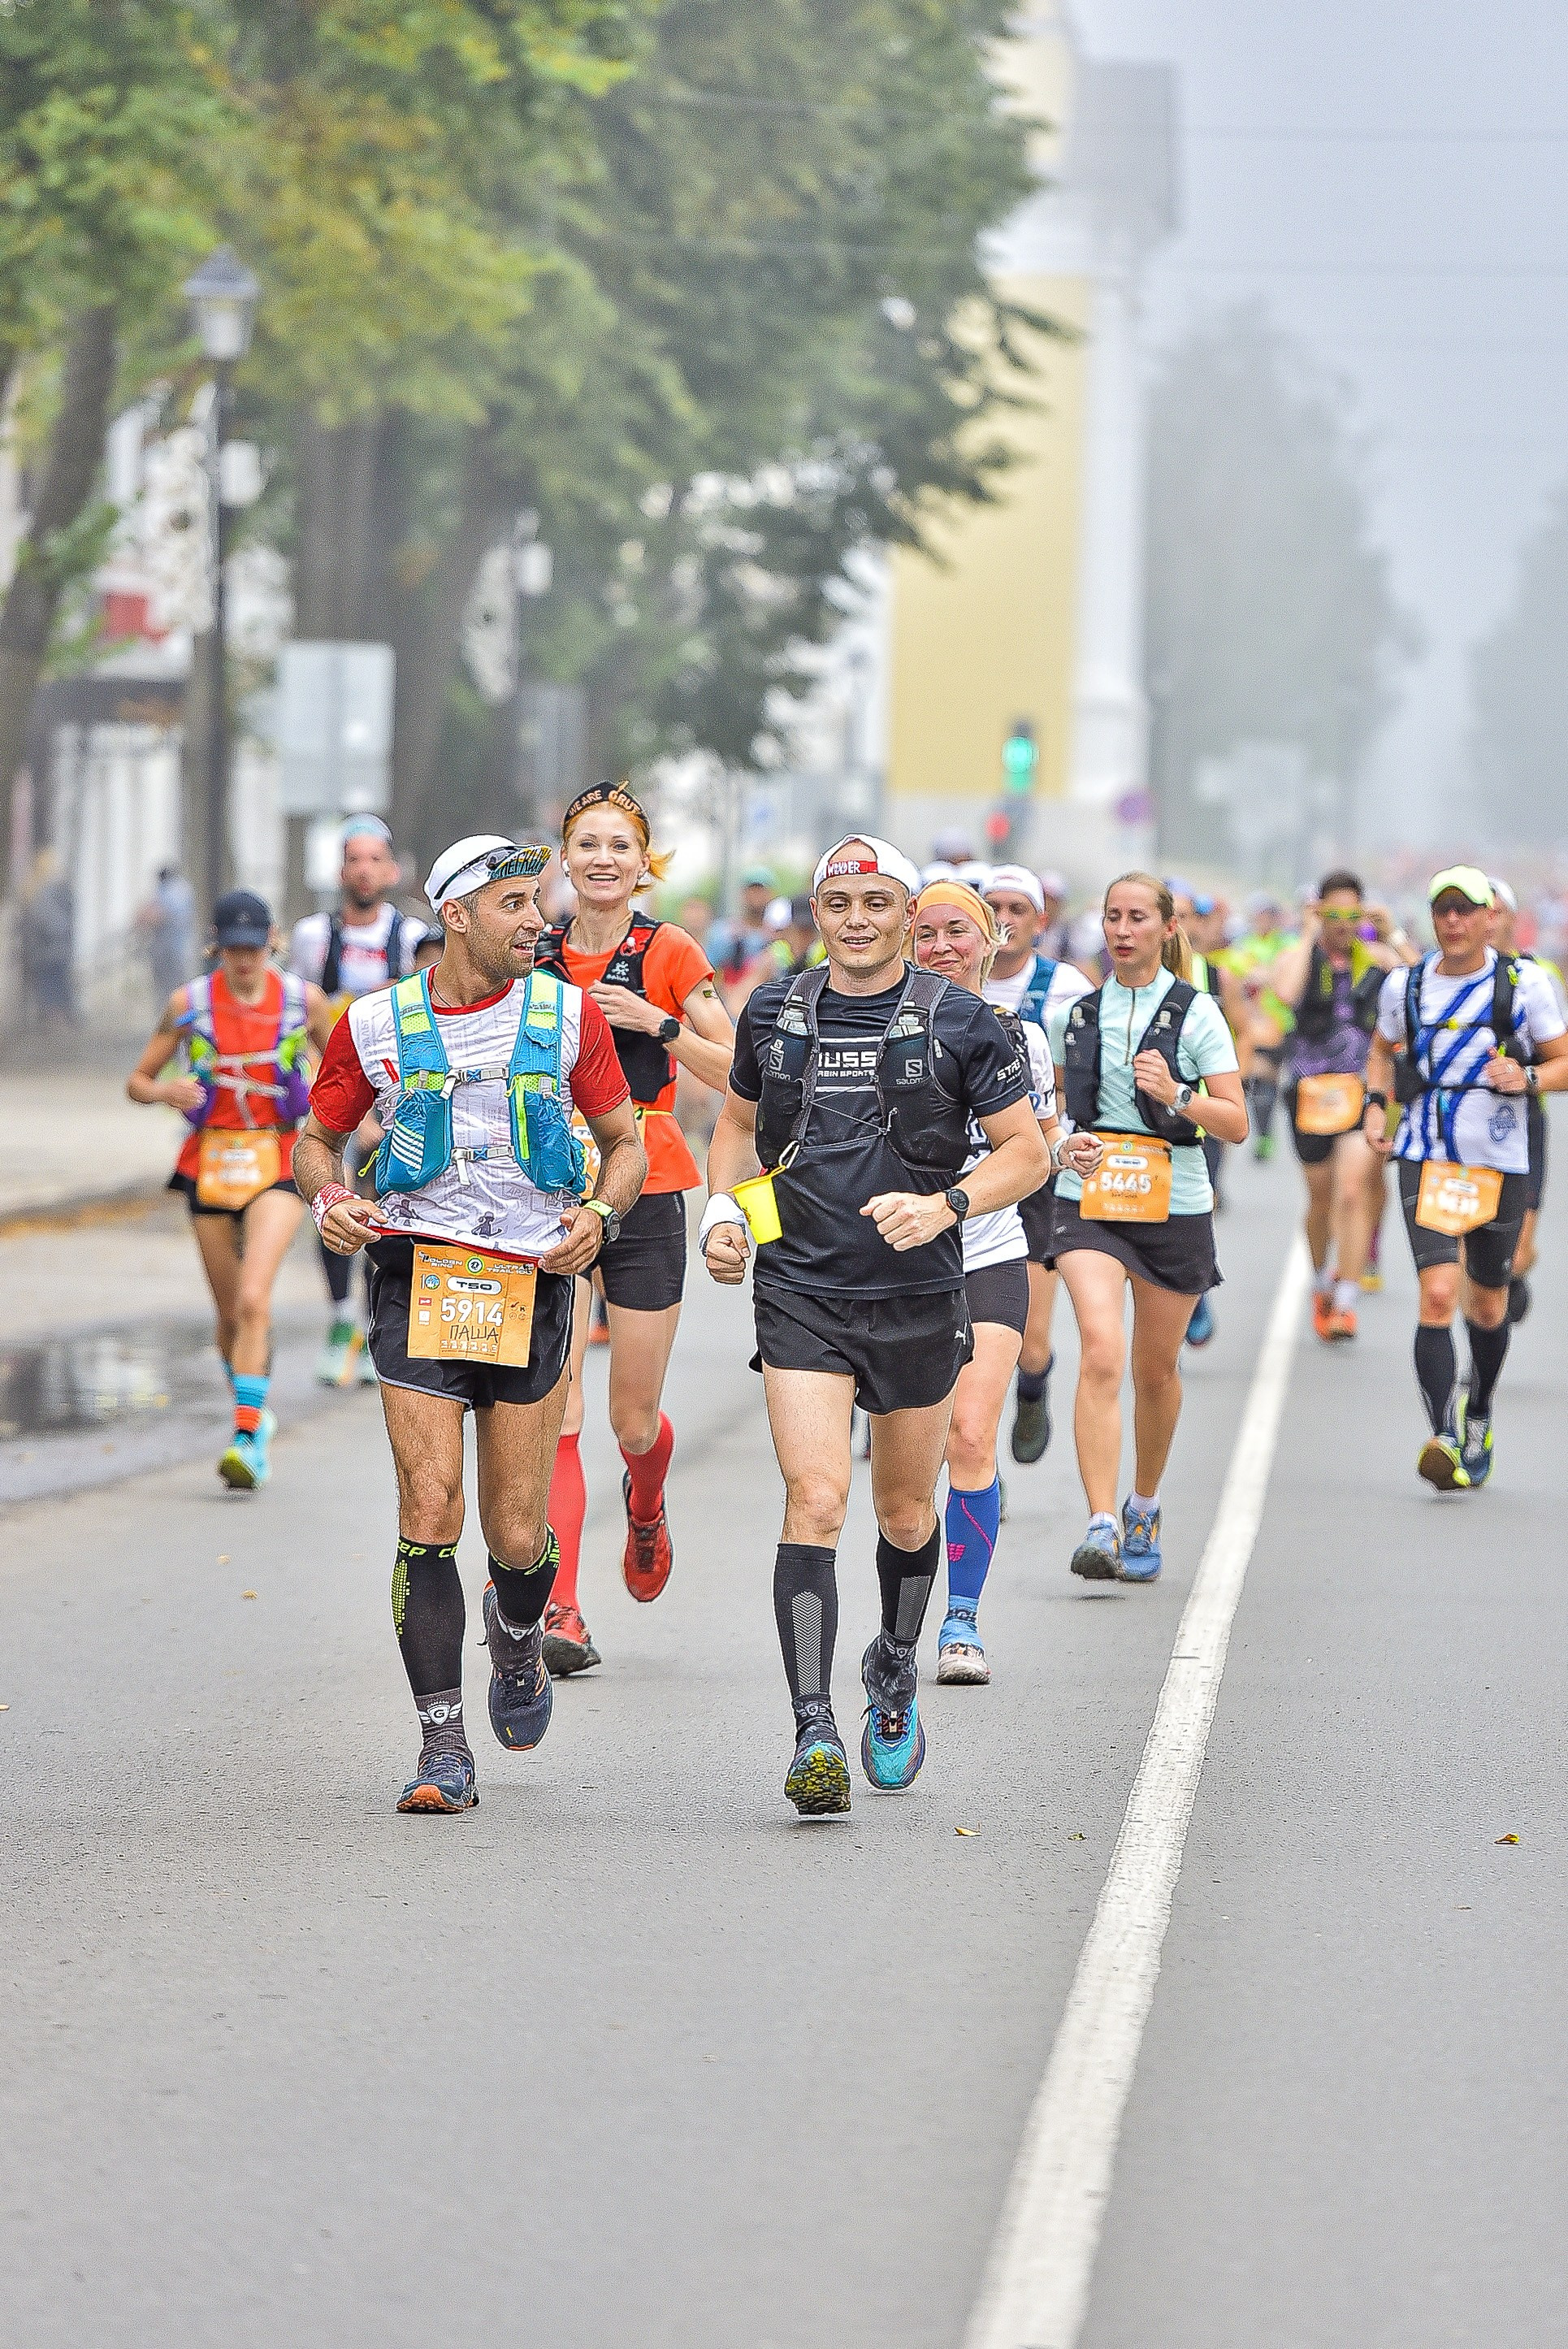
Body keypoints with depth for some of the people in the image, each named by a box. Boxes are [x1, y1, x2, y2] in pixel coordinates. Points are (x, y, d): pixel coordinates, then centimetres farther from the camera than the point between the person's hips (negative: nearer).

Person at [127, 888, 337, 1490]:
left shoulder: (303, 1000, -1)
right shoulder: (189, 1004, 0)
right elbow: (138, 1081, 5)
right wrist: (164, 1091, -18)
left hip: (278, 1168, -2)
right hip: (210, 1164, 2)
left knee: (253, 1300, -20)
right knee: (230, 1314, 11)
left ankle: (248, 1439, -23)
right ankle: (256, 1414, 36)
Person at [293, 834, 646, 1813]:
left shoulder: (568, 1014, 3)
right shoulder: (375, 1025, 2)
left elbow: (626, 1143, 12)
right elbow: (318, 1139, 15)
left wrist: (601, 1214, -8)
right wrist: (329, 1197, -7)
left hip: (532, 1282, 1)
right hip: (418, 1278, -1)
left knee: (517, 1539, 2)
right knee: (430, 1514, -13)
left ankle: (519, 1636, 39)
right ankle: (444, 1748, -7)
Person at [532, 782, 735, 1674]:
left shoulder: (670, 953, -2)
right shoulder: (537, 958, 7)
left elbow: (734, 1073, -5)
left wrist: (657, 1022, -16)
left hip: (645, 1196, -2)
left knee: (634, 1422, 8)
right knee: (554, 1412, -11)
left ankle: (646, 1507, 45)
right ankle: (562, 1615, -12)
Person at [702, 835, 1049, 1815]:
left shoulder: (961, 1023, -3)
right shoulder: (773, 1015, 5)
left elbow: (1027, 1152, -1)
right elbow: (739, 1120, 22)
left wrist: (946, 1204, -17)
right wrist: (723, 1212, 6)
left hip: (918, 1301, 0)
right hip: (800, 1294, 0)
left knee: (905, 1511, 15)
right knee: (816, 1500, -16)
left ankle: (896, 1672, 44)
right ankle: (815, 1736, -21)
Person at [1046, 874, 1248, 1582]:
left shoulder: (1196, 1013, -2)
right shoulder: (1077, 1013, 7)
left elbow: (1237, 1124, -6)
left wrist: (1177, 1097, -22)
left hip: (1173, 1206, -1)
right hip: (1089, 1203, 1)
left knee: (1156, 1370, 12)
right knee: (1101, 1356, -19)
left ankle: (1144, 1510, 37)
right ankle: (1101, 1527, -25)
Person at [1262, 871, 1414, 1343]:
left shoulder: (1376, 958, 4)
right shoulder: (1301, 956, 0)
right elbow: (1284, 991, -23)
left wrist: (1394, 938, -10)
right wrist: (1309, 936, -15)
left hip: (1367, 1088, -1)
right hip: (1311, 1088, 1)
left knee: (1353, 1190, -18)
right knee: (1321, 1199, 14)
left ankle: (1345, 1301, -16)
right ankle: (1322, 1285, 38)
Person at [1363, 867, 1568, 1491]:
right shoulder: (1405, 985, 3)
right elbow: (1382, 1048, 23)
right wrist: (1376, 1105, 6)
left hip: (1500, 1165, 0)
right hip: (1426, 1160, 0)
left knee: (1487, 1305, 13)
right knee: (1438, 1295, -18)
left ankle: (1478, 1414, 41)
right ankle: (1445, 1439, -23)